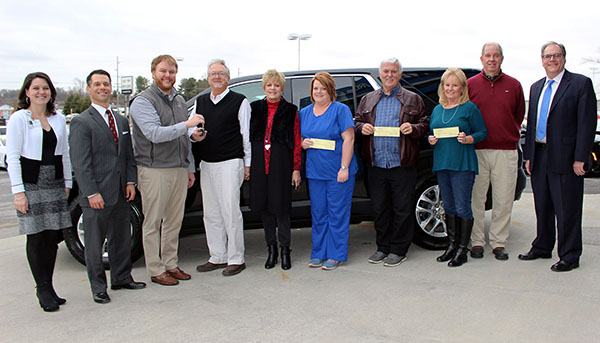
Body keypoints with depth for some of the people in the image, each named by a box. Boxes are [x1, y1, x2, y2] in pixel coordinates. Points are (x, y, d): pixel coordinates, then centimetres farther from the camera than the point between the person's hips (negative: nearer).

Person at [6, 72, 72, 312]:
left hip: (55, 184, 4)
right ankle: (43, 289, 8)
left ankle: (48, 287, 15)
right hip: (30, 184, -4)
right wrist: (18, 191, -11)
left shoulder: (58, 119, 11)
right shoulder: (18, 118, -2)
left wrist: (67, 183, 11)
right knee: (36, 238, -1)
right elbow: (12, 157, -6)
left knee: (53, 237, 4)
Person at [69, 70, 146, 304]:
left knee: (121, 238, 15)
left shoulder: (121, 120, 13)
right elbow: (80, 163, -12)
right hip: (96, 195, -6)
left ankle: (122, 278, 29)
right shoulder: (81, 122, -7)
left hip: (121, 193, 6)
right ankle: (98, 287, 17)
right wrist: (92, 193, -16)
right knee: (95, 242, 4)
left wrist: (130, 182, 5)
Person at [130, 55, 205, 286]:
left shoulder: (179, 100, 16)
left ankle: (170, 264, 24)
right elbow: (155, 134, -20)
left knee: (174, 221, 12)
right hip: (154, 170, -7)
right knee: (153, 222, 2)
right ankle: (156, 270, 12)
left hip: (179, 169, 7)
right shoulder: (143, 101, -7)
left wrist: (189, 167, 17)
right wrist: (186, 125, -26)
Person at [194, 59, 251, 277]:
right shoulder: (200, 102, 16)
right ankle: (217, 257, 21)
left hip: (229, 163, -6)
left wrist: (247, 164, -2)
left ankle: (236, 259, 7)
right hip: (206, 164, 6)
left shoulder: (239, 101, 0)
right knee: (211, 214, 10)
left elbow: (246, 134, -1)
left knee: (231, 213, -4)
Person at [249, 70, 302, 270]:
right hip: (259, 162, 3)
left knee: (280, 205, -3)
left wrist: (296, 169, -5)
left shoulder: (290, 111, 3)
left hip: (281, 163, -3)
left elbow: (296, 142, 1)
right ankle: (271, 249, 19)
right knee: (264, 205, 7)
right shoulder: (255, 108, 11)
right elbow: (247, 136, 12)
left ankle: (285, 250, 11)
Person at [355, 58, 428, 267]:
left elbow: (424, 125, 7)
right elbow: (357, 122, 18)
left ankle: (398, 250, 14)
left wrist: (413, 128, -14)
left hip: (402, 166, -2)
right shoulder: (368, 100, 15)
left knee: (402, 210, 2)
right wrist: (362, 128, -4)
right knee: (379, 209, 10)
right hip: (376, 166, 3)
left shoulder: (413, 100, 8)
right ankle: (383, 247, 23)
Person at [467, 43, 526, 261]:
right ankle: (477, 242, 13)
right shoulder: (470, 84, 6)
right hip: (477, 150, -1)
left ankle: (499, 243, 16)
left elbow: (520, 114, 20)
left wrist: (513, 134, 10)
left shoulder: (514, 85, 10)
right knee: (476, 199, 2)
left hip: (506, 151, 1)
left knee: (503, 200, 3)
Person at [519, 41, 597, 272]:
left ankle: (569, 256, 13)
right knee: (542, 207, 15)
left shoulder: (581, 84, -4)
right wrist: (528, 155, 11)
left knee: (567, 210, 1)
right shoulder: (536, 87, 15)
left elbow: (587, 123, -9)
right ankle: (542, 248, 29)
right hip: (540, 157, 6)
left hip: (565, 158, -6)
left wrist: (580, 158, -14)